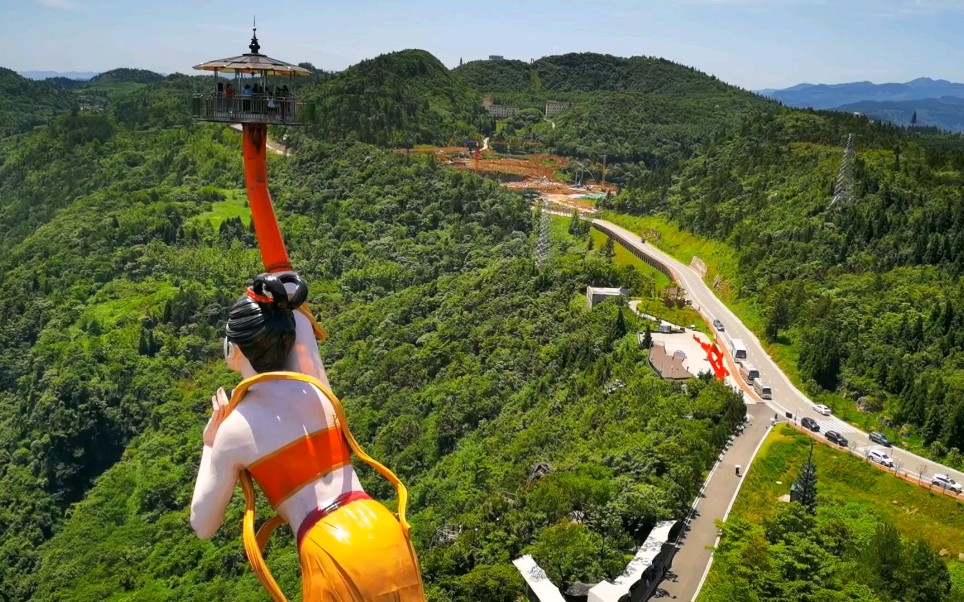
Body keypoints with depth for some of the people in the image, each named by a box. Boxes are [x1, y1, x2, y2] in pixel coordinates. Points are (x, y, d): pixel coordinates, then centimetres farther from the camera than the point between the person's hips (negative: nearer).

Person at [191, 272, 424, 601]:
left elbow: (203, 526, 10)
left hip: (332, 554, -4)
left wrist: (209, 445, 16)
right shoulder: (315, 388, 7)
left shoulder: (234, 429, -2)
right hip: (383, 529, 4)